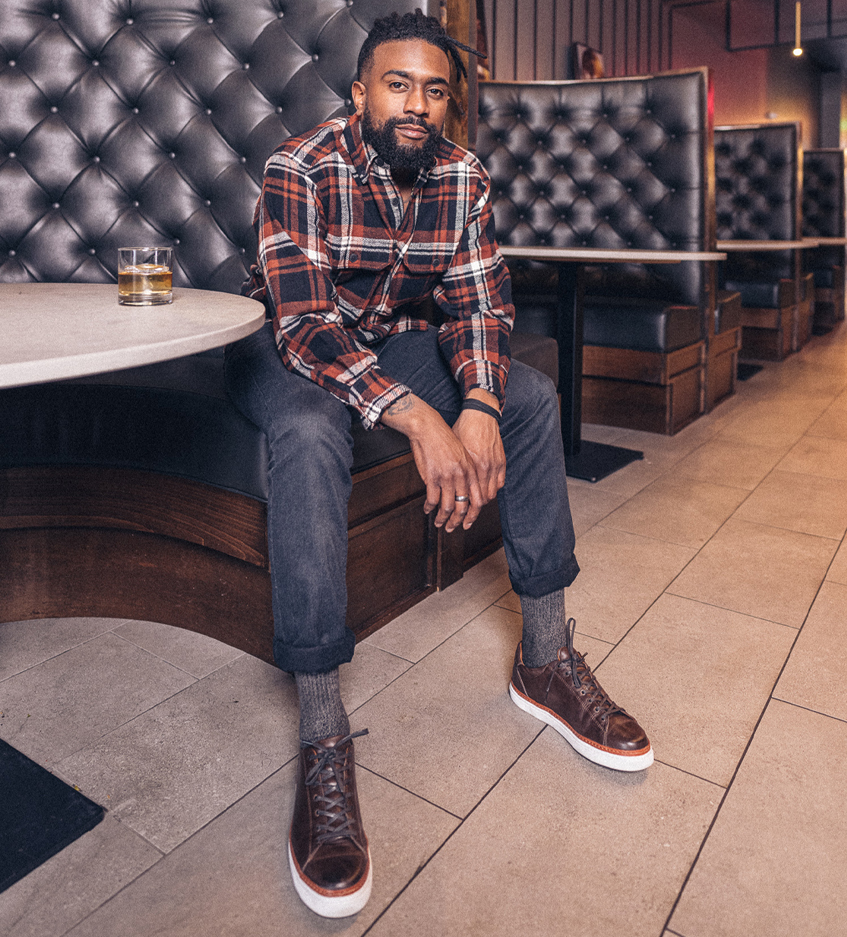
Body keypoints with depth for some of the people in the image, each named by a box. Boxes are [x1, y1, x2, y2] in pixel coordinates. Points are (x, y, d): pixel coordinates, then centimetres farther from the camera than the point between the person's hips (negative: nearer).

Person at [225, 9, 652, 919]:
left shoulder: (462, 178, -4)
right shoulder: (299, 169, -20)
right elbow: (305, 322, -31)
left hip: (387, 340, 5)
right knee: (310, 434, -38)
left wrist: (481, 406, -29)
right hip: (281, 347, -4)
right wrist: (417, 419, -44)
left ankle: (545, 657, -8)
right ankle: (322, 738, -33)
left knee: (533, 395, -12)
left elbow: (479, 305, -8)